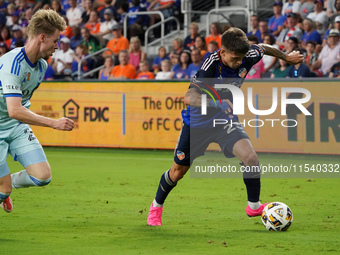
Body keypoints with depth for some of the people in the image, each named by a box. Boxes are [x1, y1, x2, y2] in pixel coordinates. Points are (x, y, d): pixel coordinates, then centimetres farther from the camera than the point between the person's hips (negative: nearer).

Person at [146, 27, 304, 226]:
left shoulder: (247, 58, -18)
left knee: (251, 157, -20)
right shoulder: (210, 66, -33)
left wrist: (286, 57, 23)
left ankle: (254, 206, 0)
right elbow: (189, 98, -43)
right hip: (198, 121, -3)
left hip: (226, 119, 3)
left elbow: (263, 48, 7)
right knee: (178, 172, 9)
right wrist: (215, 103, -57)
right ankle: (157, 206, 37)